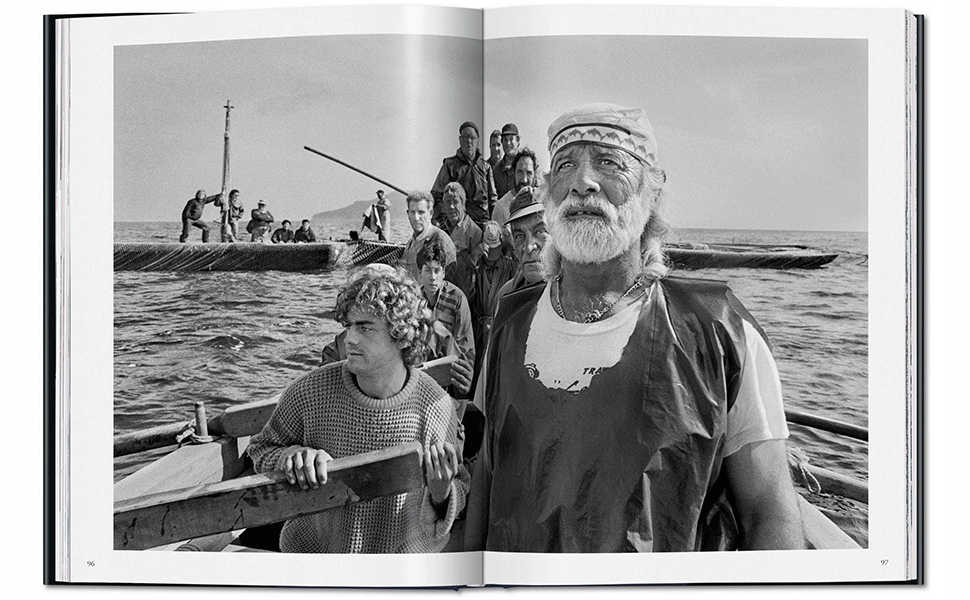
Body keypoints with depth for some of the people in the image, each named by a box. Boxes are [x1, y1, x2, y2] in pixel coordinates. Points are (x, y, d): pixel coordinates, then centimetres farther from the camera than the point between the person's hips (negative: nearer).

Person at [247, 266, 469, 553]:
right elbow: (261, 450, 5)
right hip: (314, 551, 0)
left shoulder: (436, 406, -11)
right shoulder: (311, 391, -11)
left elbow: (460, 487, 4)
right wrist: (295, 456, -16)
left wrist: (441, 495, -19)